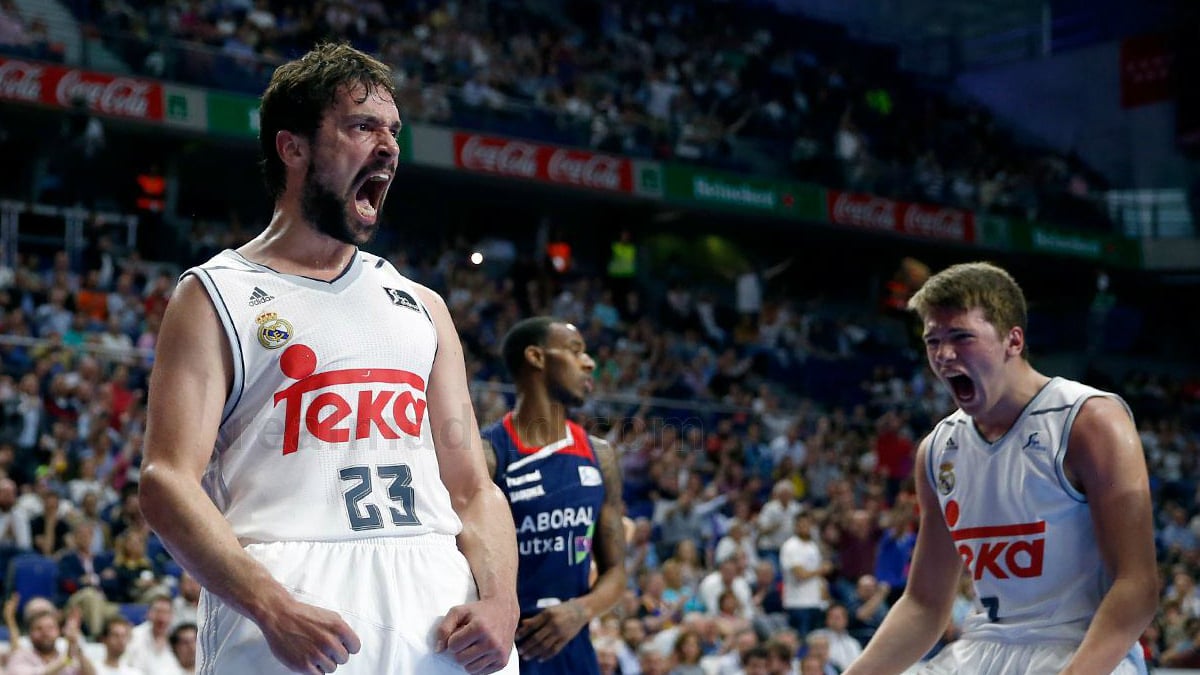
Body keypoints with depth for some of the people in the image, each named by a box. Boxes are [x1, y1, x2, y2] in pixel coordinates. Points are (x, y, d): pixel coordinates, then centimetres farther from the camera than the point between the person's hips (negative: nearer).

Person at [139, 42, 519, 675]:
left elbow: (471, 487, 15)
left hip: (437, 601, 4)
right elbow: (166, 481, -5)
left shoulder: (422, 307, 19)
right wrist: (273, 607, -20)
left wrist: (499, 599, -5)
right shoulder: (214, 296, 5)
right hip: (285, 610, -4)